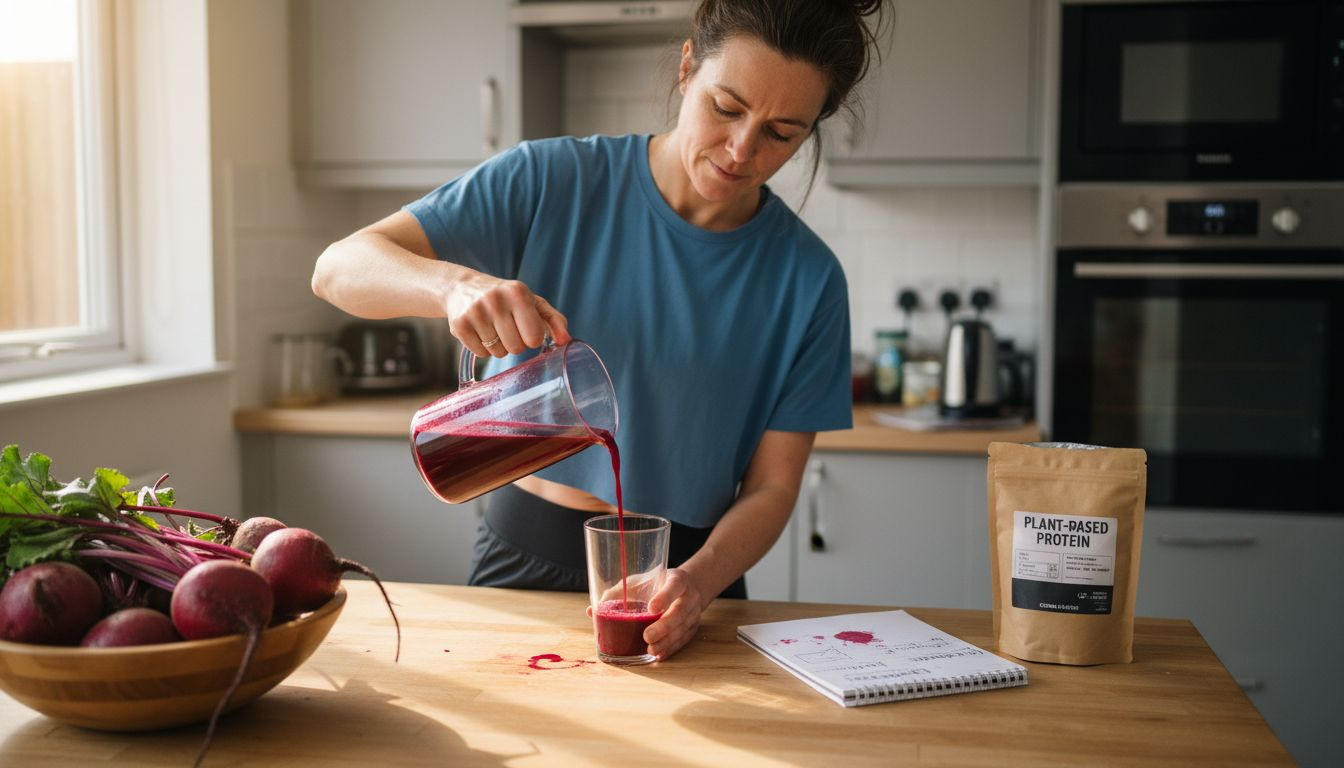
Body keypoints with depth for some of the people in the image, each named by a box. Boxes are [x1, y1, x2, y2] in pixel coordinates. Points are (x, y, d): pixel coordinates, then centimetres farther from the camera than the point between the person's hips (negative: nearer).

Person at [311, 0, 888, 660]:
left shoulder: (807, 280, -4)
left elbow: (771, 488, -3)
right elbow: (339, 267, -11)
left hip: (686, 567, 0)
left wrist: (698, 580, -23)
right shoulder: (552, 183, -7)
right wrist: (456, 283, -32)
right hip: (523, 557, 0)